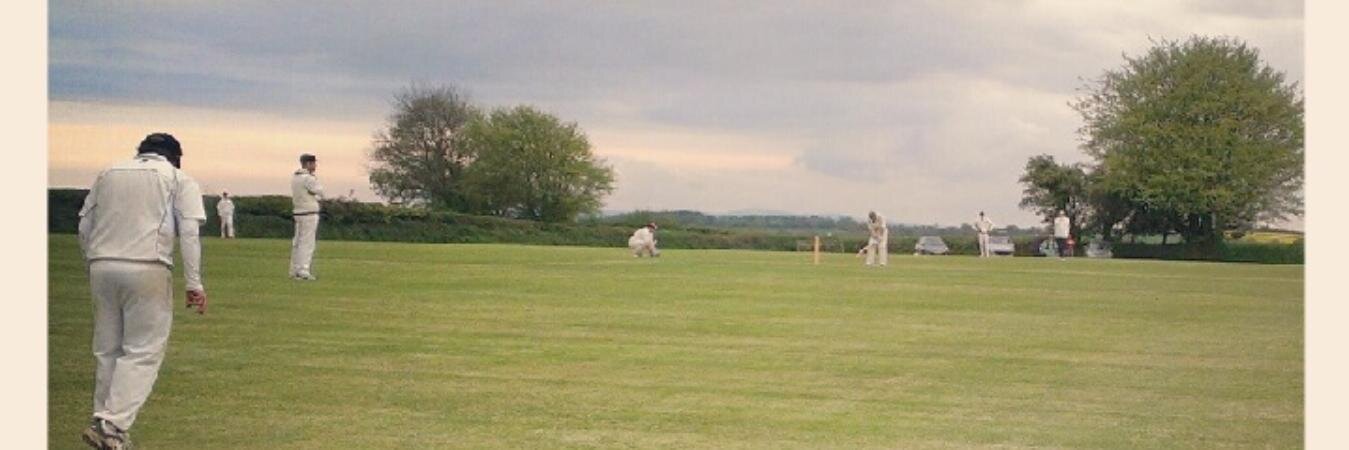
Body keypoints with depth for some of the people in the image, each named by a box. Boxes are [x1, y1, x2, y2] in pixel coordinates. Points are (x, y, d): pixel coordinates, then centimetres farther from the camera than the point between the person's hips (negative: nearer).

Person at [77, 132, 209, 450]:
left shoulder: (108, 174, 20)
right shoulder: (179, 179, 7)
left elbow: (84, 227, 16)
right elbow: (189, 232, -3)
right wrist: (194, 283, -5)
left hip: (102, 266, 5)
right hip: (147, 269, -5)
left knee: (107, 351, 13)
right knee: (143, 352, -2)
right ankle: (112, 424, -15)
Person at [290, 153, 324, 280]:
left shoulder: (294, 178, 11)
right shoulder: (308, 178, -16)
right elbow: (320, 193, -8)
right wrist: (316, 179, 0)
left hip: (298, 212, 9)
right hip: (309, 214, -9)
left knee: (297, 243, 10)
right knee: (307, 244, -7)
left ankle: (295, 272, 13)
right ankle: (304, 272, -10)